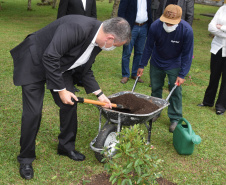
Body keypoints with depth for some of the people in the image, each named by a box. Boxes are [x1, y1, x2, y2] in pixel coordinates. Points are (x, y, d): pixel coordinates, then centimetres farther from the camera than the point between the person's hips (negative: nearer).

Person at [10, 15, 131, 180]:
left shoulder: (97, 43, -7)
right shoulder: (76, 27, -35)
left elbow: (86, 70, 6)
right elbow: (49, 58, -33)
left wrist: (99, 94, 1)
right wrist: (61, 90, -24)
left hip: (59, 66, 8)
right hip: (34, 63, -8)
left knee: (70, 104, 7)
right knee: (33, 112, -7)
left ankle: (66, 146, 28)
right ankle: (26, 158, 11)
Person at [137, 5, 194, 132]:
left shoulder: (187, 30, -28)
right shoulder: (155, 26, -24)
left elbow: (187, 54, -18)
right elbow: (148, 47, -8)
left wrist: (182, 75, -19)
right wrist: (142, 65, -2)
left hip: (175, 64, -2)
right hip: (156, 63, 2)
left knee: (176, 92, -2)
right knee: (155, 88, 13)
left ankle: (175, 119, 13)